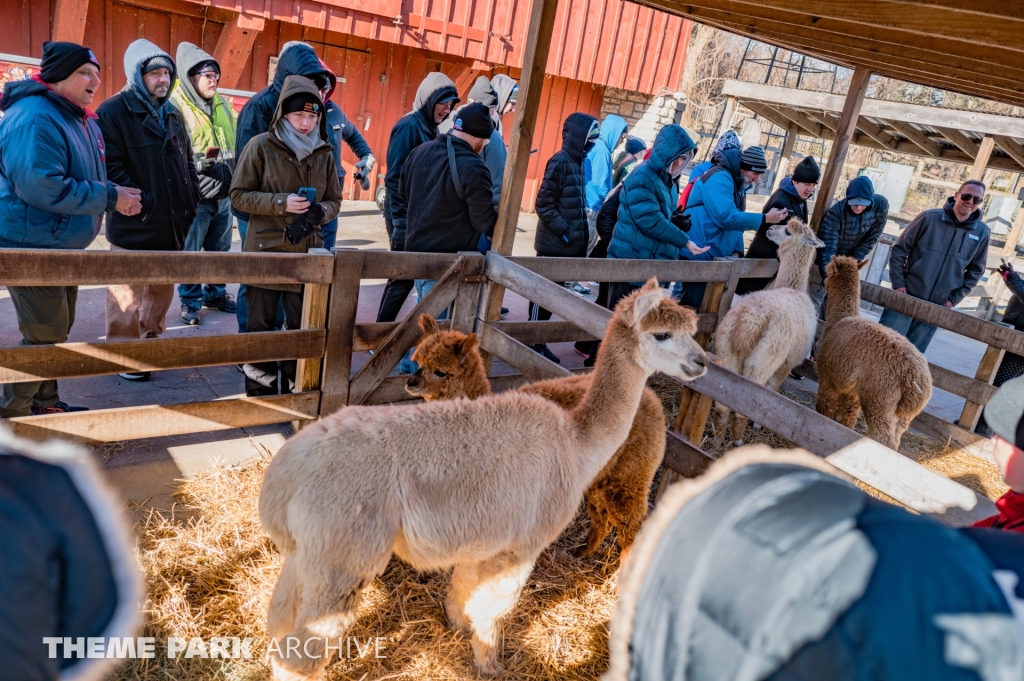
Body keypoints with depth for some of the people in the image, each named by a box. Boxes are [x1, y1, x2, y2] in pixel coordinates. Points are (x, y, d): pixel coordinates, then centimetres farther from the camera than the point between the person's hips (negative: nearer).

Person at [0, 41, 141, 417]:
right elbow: (42, 187, -31)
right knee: (44, 337, -4)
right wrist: (110, 198, -24)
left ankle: (44, 403, 33)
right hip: (32, 248, -10)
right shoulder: (33, 119, -22)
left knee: (58, 330, 18)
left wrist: (116, 192, -2)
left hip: (63, 246, 10)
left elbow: (86, 179, 19)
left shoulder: (81, 120, 10)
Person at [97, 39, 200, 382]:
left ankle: (151, 340, 34)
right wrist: (139, 202, -20)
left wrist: (191, 199, 9)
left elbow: (187, 161, 20)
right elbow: (110, 167, -16)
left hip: (172, 223, 7)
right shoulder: (113, 112, -9)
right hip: (134, 225, -7)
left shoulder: (172, 113, 15)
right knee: (128, 293, 2)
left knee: (163, 290, 17)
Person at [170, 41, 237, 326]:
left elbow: (236, 141, 21)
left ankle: (215, 294, 32)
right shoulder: (175, 106, -10)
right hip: (194, 196, -6)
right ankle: (190, 301, 17)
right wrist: (198, 160, -26)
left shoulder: (222, 105, 12)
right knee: (190, 252, 4)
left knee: (219, 250, 17)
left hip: (223, 194, 7)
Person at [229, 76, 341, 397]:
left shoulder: (324, 154, 4)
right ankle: (260, 388, 23)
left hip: (307, 253, 3)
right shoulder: (261, 146, -6)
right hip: (265, 251, -3)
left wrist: (319, 211, -13)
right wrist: (281, 202, -19)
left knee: (302, 326, 8)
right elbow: (239, 194, -5)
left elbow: (334, 201, 10)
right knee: (261, 324, 7)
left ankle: (294, 388, 24)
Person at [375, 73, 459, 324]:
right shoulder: (409, 126, -13)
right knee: (404, 275, -3)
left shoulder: (429, 128, 12)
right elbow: (394, 178, -17)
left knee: (409, 273, 11)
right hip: (405, 216, -8)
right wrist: (401, 223, -20)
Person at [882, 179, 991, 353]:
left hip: (937, 306, 3)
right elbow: (900, 249, -2)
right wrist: (898, 283, -8)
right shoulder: (930, 217, -8)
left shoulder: (981, 233, 0)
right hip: (907, 296, -3)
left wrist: (954, 299, 4)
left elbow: (975, 271, 10)